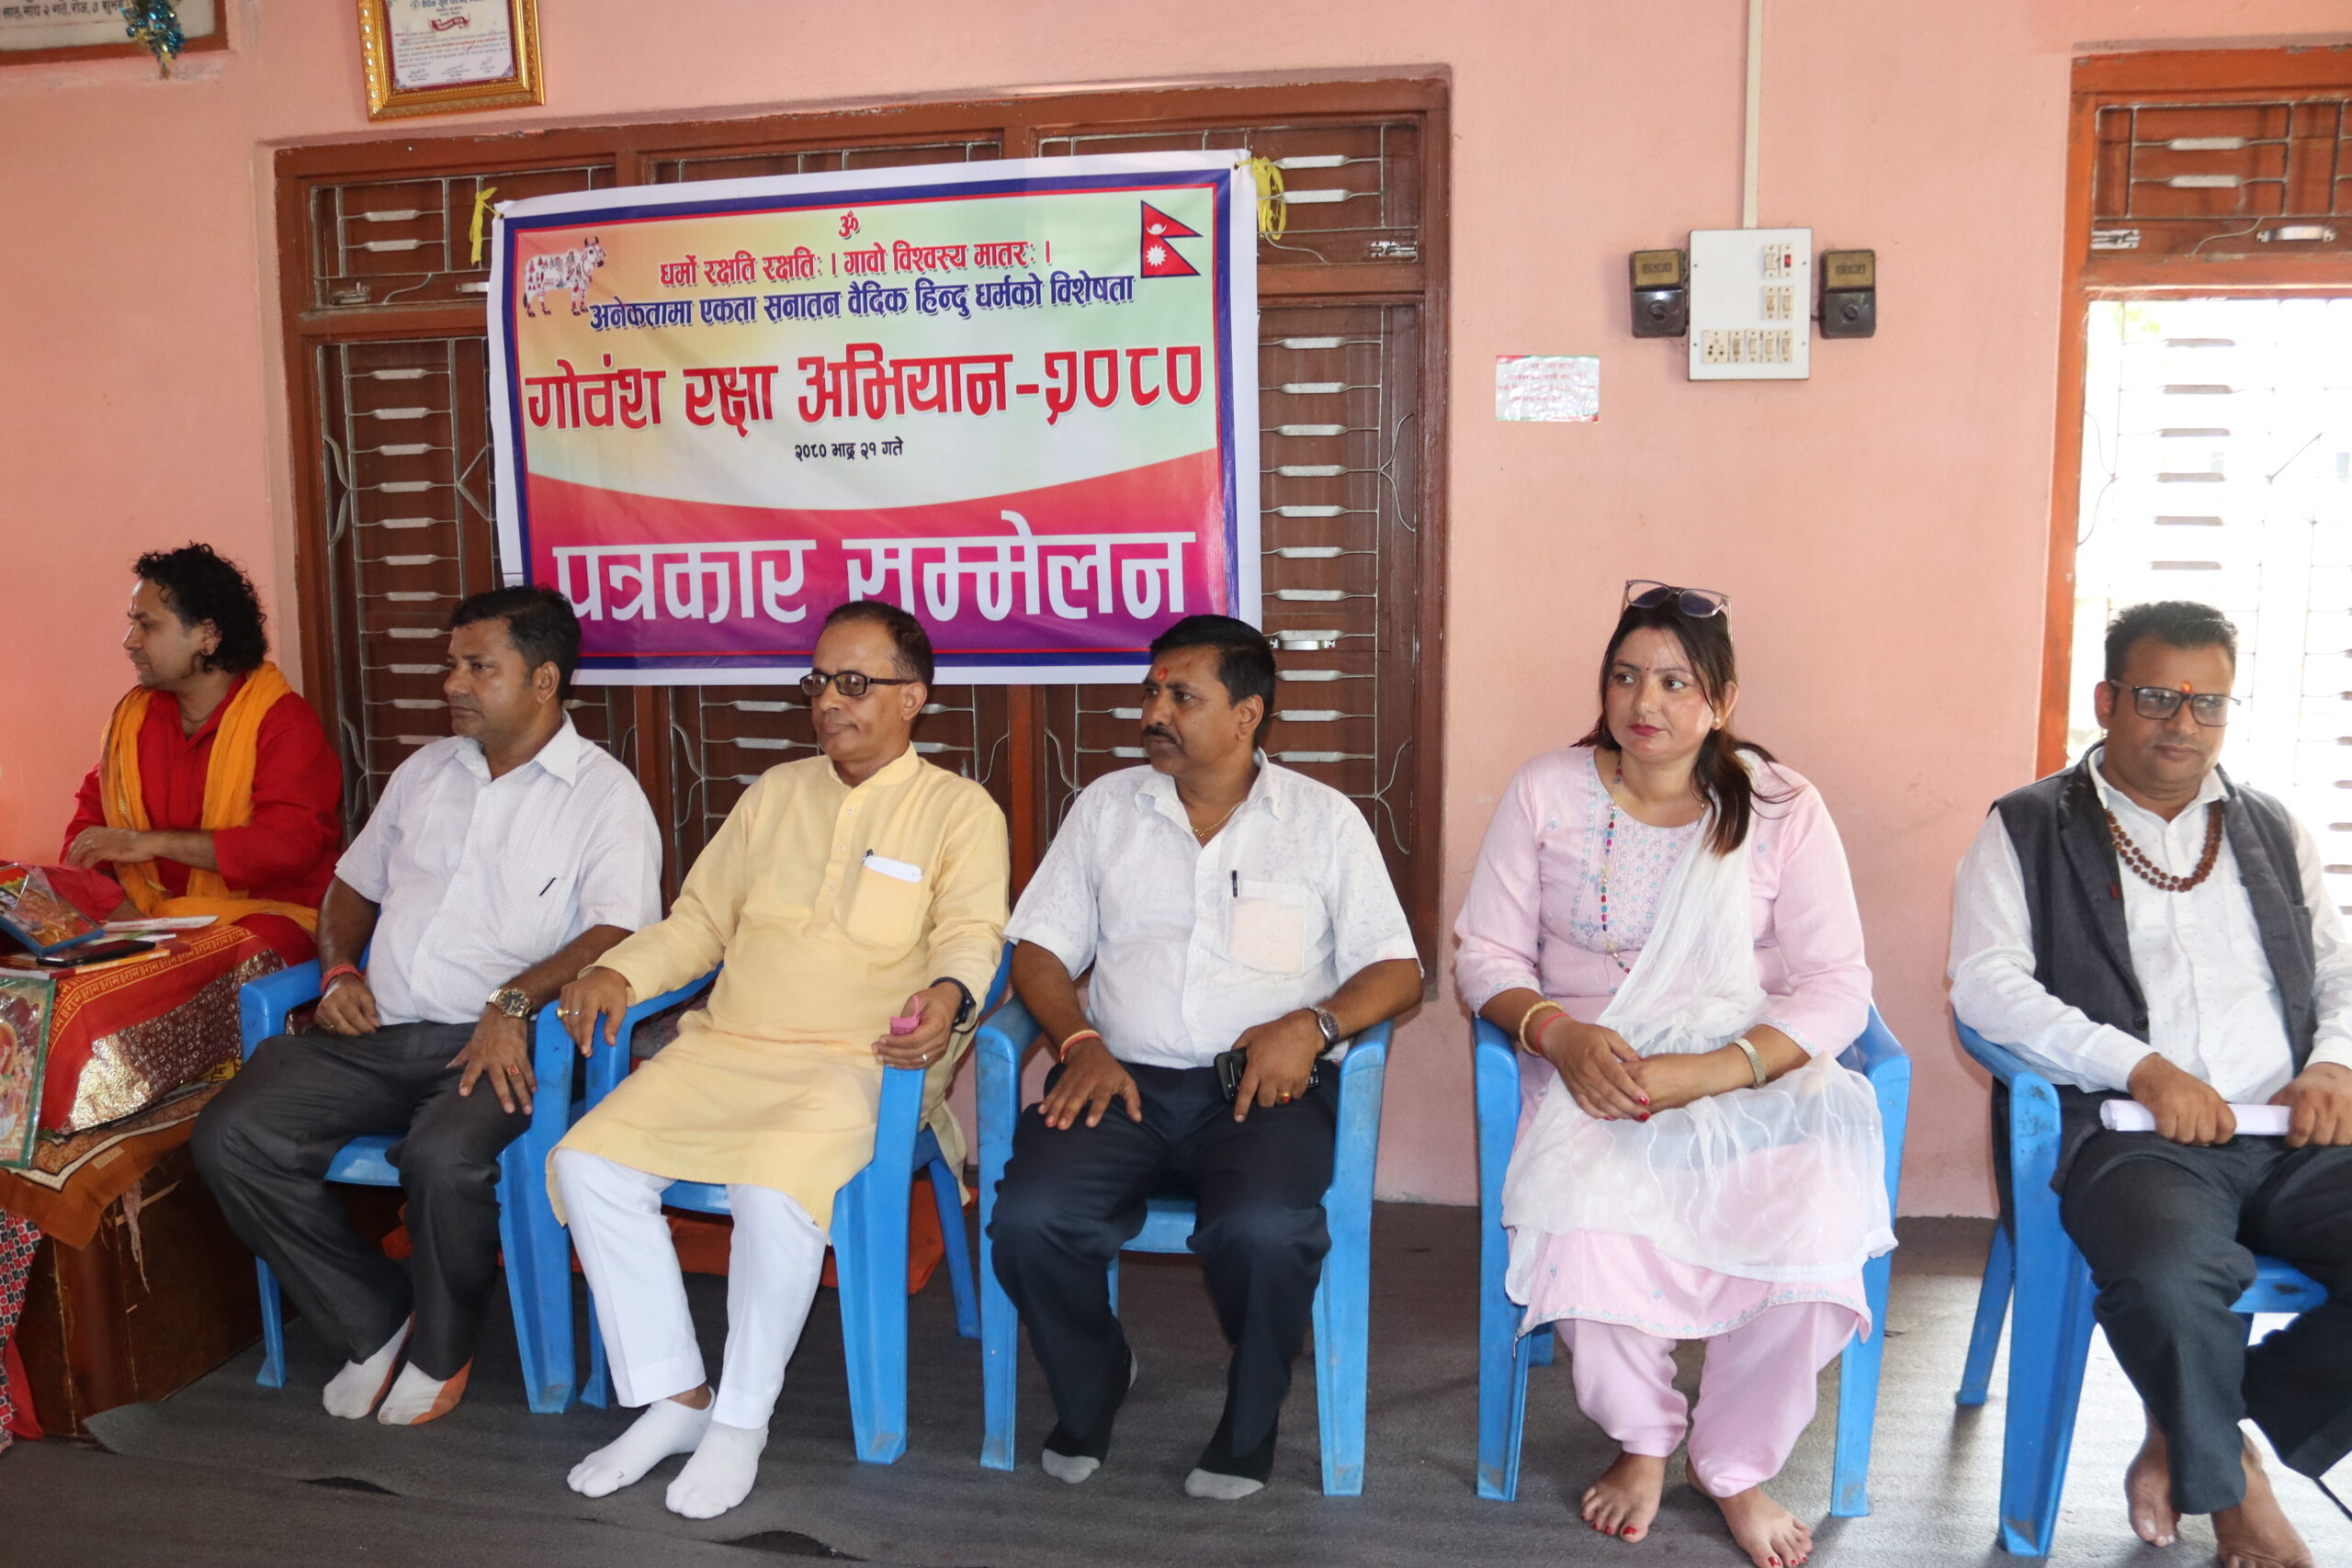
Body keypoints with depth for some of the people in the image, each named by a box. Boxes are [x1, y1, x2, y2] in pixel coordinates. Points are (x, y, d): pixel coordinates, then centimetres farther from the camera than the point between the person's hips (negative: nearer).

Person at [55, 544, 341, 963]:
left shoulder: (282, 719, -7)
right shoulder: (133, 714, 13)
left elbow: (291, 843, -19)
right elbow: (91, 816, 16)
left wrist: (150, 843, -19)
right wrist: (120, 911, -5)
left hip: (262, 911, -5)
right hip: (146, 912, 5)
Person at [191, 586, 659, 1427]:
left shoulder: (604, 793, -1)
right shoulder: (426, 770, 20)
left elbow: (619, 932, -15)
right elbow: (353, 884, 28)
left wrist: (516, 1001, -27)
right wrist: (338, 970, 8)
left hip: (492, 1041, -6)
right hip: (375, 1030, 6)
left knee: (445, 1157, -34)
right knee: (231, 1136, -14)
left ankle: (442, 1349, -1)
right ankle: (375, 1319, 5)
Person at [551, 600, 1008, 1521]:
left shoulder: (959, 809, 5)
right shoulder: (775, 792, 21)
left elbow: (972, 932, -8)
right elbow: (701, 916, 22)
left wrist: (948, 994, -31)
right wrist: (620, 971, 5)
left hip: (857, 1063, -5)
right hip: (724, 1047, 6)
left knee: (776, 1192, -33)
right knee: (588, 1162, -14)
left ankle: (742, 1421, -9)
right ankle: (675, 1400, -1)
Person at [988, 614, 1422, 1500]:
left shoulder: (1323, 819, 9)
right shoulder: (1106, 806, 16)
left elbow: (1398, 971, 6)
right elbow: (1038, 950, 14)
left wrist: (1313, 1025, -13)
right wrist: (1081, 1044, -5)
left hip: (1265, 1084, -2)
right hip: (1125, 1077, 2)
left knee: (1264, 1229, -33)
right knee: (1029, 1218, -26)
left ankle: (1251, 1417, 1)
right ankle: (1090, 1388, 8)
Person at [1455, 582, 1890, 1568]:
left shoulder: (1780, 809, 2)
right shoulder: (1546, 793, 5)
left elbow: (1836, 992, -4)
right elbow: (1485, 955, 4)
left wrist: (1710, 1072, -20)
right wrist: (1559, 1034, -17)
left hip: (1753, 1071, 0)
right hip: (1593, 1070, 0)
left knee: (1810, 1224, -29)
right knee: (1587, 1219, -31)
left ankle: (1736, 1466, 1)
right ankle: (1642, 1439, 3)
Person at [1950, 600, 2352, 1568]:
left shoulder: (2273, 831, 23)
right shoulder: (2029, 829, 8)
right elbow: (1985, 983, -4)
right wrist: (2143, 1068, -14)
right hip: (2130, 1131, -4)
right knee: (2170, 1279, -35)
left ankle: (2192, 1441, 1)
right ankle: (2229, 1486, 0)